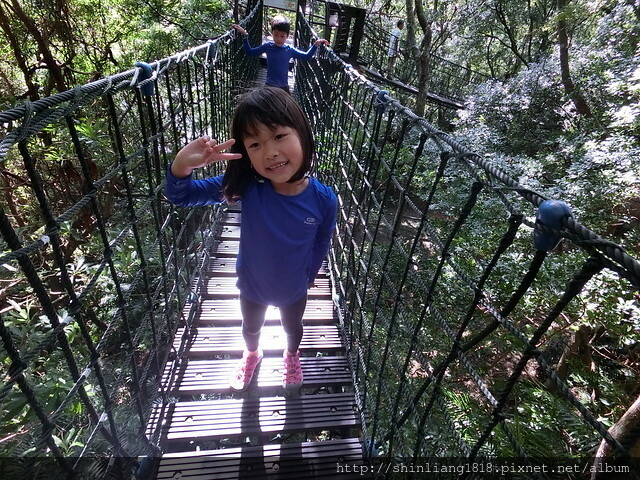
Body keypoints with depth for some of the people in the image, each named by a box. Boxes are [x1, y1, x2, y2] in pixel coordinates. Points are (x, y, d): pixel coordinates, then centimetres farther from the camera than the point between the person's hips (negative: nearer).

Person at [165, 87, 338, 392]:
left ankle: (291, 356, 68)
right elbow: (181, 197, -25)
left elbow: (321, 243, -10)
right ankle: (251, 355, 67)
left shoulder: (323, 199, -29)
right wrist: (182, 164, -46)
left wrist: (309, 274, 6)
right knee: (251, 327, 32)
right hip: (252, 286, 1)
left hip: (294, 289, 0)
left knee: (292, 327, 32)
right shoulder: (246, 187, -30)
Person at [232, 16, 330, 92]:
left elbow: (306, 56, 12)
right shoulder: (267, 46, -3)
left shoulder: (290, 50, -1)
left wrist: (315, 44, 2)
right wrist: (244, 35, -2)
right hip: (269, 86, -1)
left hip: (284, 87, 1)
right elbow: (250, 52, 7)